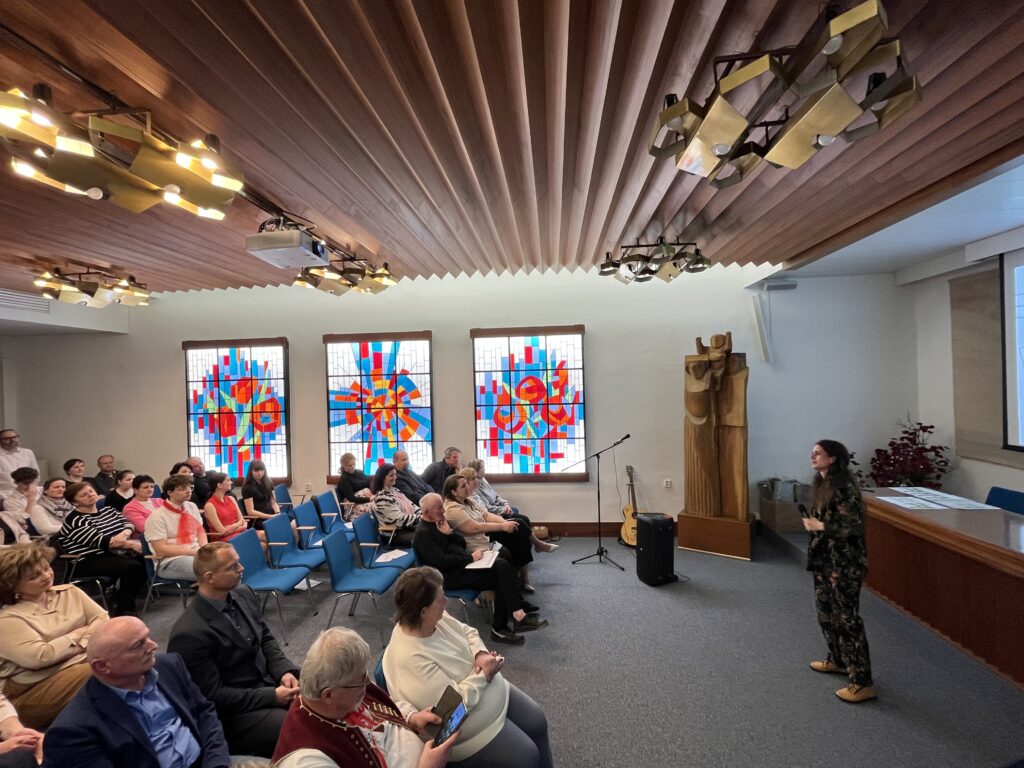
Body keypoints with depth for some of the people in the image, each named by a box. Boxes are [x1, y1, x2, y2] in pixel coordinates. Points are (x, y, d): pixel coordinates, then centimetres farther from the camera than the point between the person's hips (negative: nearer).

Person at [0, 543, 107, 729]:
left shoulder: (69, 591, 13)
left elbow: (102, 620, 4)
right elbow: (41, 657, -17)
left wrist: (82, 644, -14)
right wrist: (79, 633, -4)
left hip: (90, 660, 5)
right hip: (39, 687, -5)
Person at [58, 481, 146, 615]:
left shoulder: (108, 510, 14)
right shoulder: (75, 521, -10)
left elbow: (128, 523, 3)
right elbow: (102, 541, -19)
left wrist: (124, 534, -21)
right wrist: (135, 544, -21)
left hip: (114, 554, 8)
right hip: (90, 562, -8)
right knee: (133, 567, -29)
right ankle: (123, 609, -13)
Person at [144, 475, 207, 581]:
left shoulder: (192, 507, 12)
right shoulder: (157, 517, -8)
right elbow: (161, 550, -13)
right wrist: (192, 552, -16)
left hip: (196, 554, 7)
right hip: (170, 561, -7)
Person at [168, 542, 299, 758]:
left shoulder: (243, 594, -1)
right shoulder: (190, 634, -23)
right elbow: (213, 695, -18)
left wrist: (284, 671, -8)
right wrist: (272, 697, -20)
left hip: (269, 683, 7)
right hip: (235, 712, -7)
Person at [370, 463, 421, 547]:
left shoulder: (394, 490, 12)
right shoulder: (382, 497, -18)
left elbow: (411, 505, 12)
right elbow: (400, 519, -22)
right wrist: (420, 518, -19)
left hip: (408, 526, 9)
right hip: (395, 534, -9)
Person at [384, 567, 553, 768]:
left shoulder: (434, 617, -10)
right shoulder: (409, 658, -35)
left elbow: (468, 633, 5)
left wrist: (481, 654, -14)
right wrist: (484, 675, -19)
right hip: (465, 723, -8)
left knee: (537, 722, 10)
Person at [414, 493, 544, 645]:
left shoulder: (439, 522, 13)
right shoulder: (423, 533, -14)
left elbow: (462, 544, 14)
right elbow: (442, 561, -22)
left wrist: (450, 532, -5)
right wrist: (471, 557, -17)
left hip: (462, 564, 9)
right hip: (449, 576, -9)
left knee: (501, 564, -9)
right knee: (500, 578, -17)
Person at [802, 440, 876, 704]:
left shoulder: (844, 487, -20)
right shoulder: (822, 484, 8)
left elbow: (854, 526, -23)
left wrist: (820, 526, -19)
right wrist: (811, 523, 6)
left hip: (845, 563, -9)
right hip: (824, 559, 9)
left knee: (846, 618, -3)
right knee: (827, 612, 20)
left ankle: (862, 683, 6)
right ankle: (837, 660, 37)